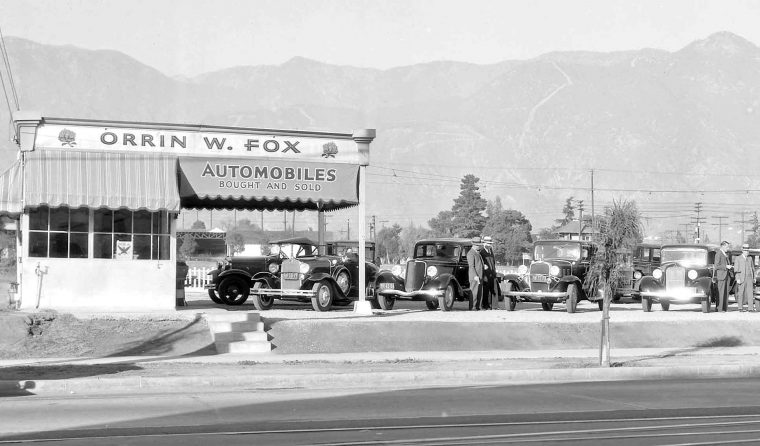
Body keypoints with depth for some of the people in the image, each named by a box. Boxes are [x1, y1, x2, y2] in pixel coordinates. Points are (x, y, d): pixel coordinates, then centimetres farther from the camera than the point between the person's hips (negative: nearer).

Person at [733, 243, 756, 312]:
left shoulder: (750, 258, 14)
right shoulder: (738, 259, 0)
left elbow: (753, 268, 18)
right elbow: (736, 270, -5)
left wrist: (754, 278, 12)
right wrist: (737, 279, -13)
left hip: (749, 278, 3)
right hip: (741, 278, -3)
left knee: (750, 292, -6)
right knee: (741, 293, 2)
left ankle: (751, 308, -9)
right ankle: (740, 307, 10)